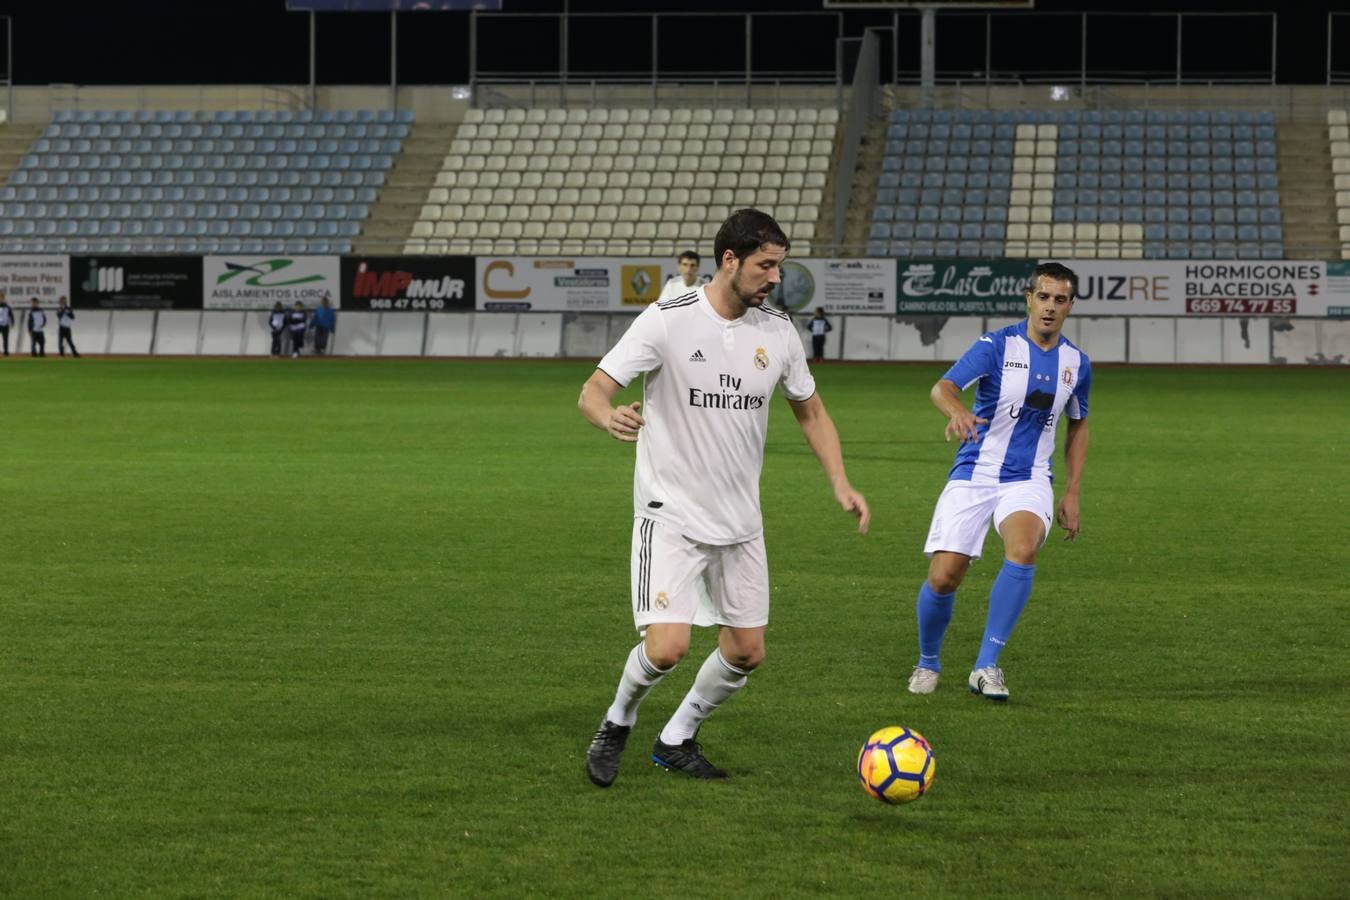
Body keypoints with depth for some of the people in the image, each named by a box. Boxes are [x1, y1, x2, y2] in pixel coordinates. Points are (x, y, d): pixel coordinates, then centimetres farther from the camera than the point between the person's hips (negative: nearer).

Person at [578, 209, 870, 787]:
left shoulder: (777, 333, 2)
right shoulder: (668, 321, -14)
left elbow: (810, 413, 16)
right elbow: (593, 392, -15)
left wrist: (841, 485, 2)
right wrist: (609, 417, -40)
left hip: (740, 521, 6)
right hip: (671, 515, -6)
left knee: (746, 653, 7)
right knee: (667, 647, -18)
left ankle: (677, 739, 29)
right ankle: (617, 724, 12)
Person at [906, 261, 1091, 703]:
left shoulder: (1077, 363, 4)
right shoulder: (997, 346, -10)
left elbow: (1078, 426, 20)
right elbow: (943, 387, -25)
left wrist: (1072, 493, 13)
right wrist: (957, 410, -49)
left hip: (1029, 479, 2)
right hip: (974, 474, -2)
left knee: (1023, 550, -30)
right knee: (943, 578, -8)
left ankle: (986, 666, -22)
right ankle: (927, 663, 23)